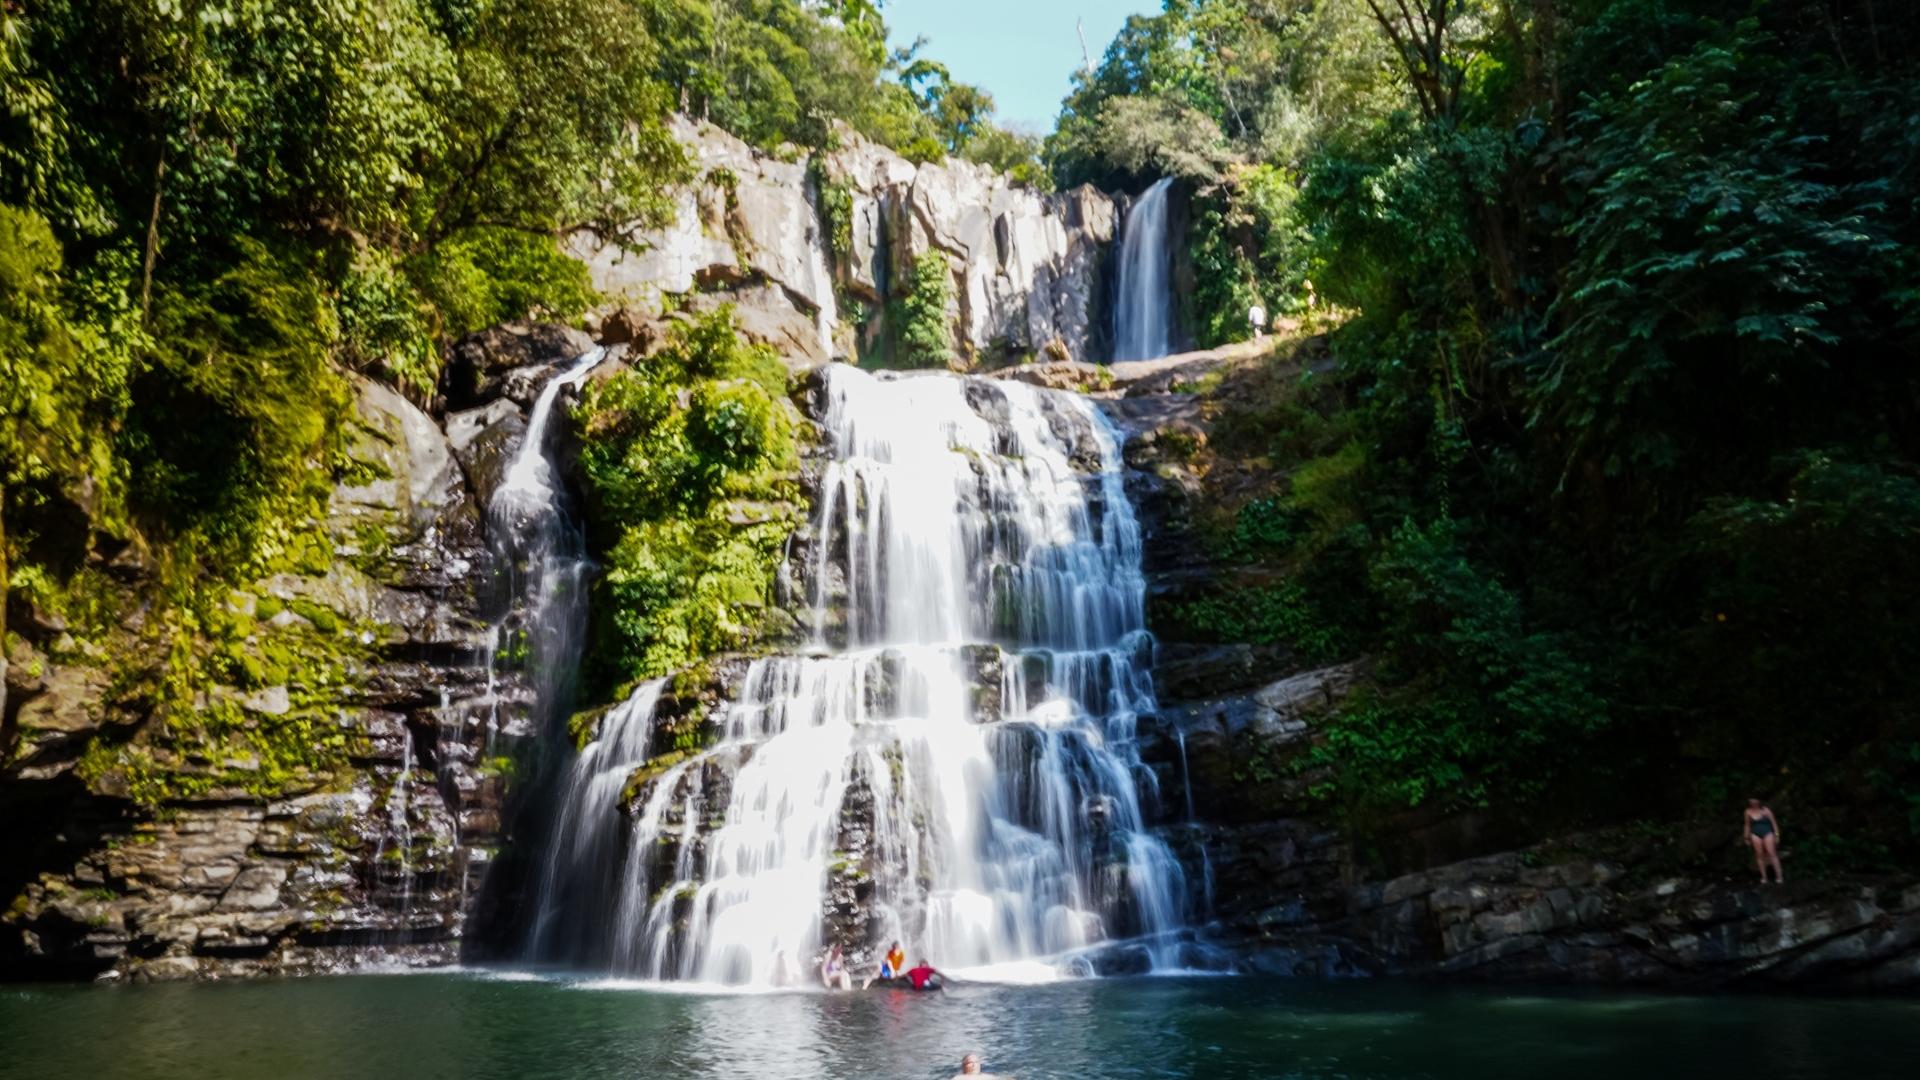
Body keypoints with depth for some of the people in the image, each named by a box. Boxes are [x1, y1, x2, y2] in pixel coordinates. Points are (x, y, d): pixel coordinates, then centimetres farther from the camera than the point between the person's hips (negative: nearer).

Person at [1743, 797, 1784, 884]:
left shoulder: (1765, 810, -4)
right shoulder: (1748, 812, 3)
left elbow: (1773, 823, 1)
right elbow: (1747, 826, 12)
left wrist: (1776, 835, -1)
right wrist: (1747, 838, 13)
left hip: (1767, 833, -2)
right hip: (1755, 834, 2)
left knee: (1772, 854, -10)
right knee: (1759, 855, -1)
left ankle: (1779, 876, -9)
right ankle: (1764, 877, 3)